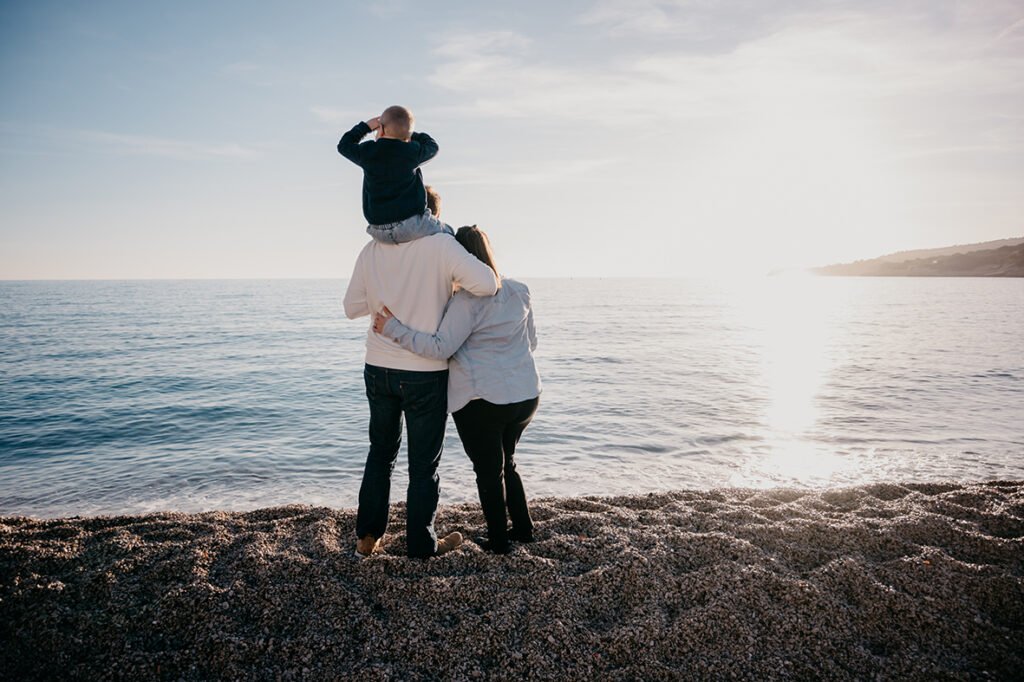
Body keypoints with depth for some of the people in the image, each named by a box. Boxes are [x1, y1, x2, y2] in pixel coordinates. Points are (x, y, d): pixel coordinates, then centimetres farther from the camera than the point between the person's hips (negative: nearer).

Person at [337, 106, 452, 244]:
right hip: (411, 225, -4)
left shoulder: (366, 152, 1)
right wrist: (407, 132, 26)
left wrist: (366, 126, 26)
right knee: (447, 233, 17)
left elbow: (344, 145, 23)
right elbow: (432, 146, 18)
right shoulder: (412, 151, -5)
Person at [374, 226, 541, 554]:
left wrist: (393, 329, -15)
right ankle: (523, 527, 33)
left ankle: (498, 539, 22)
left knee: (488, 471, 10)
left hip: (482, 401, -7)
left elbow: (440, 347, -20)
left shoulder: (468, 300, -17)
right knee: (505, 462, 25)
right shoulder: (520, 292, 5)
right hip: (526, 395, 7)